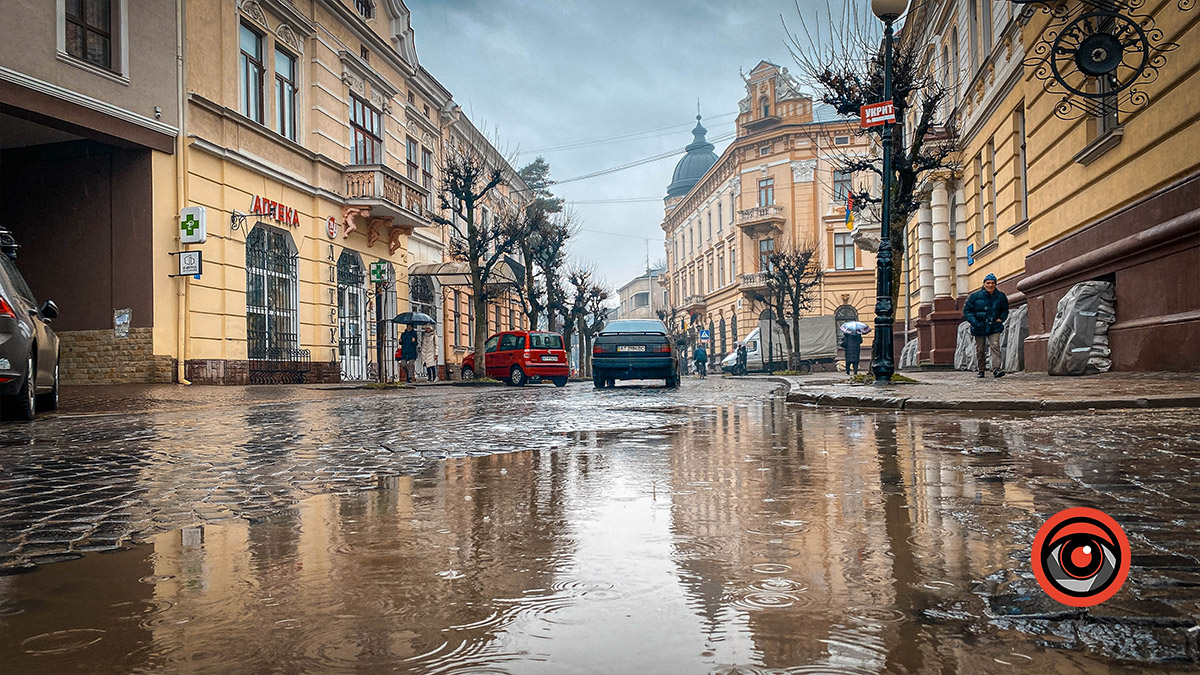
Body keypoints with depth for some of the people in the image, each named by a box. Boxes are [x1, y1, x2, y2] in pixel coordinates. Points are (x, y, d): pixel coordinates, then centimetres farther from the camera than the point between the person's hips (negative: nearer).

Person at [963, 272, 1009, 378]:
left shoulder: (1001, 296, 4)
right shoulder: (975, 296, -5)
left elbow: (1005, 310, 22)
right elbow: (966, 311, -1)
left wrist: (1001, 319, 3)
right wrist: (974, 322, -13)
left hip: (994, 327, 1)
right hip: (980, 328, 0)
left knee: (995, 346, -16)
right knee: (980, 350, 7)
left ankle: (996, 369, -21)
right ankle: (981, 370, 20)